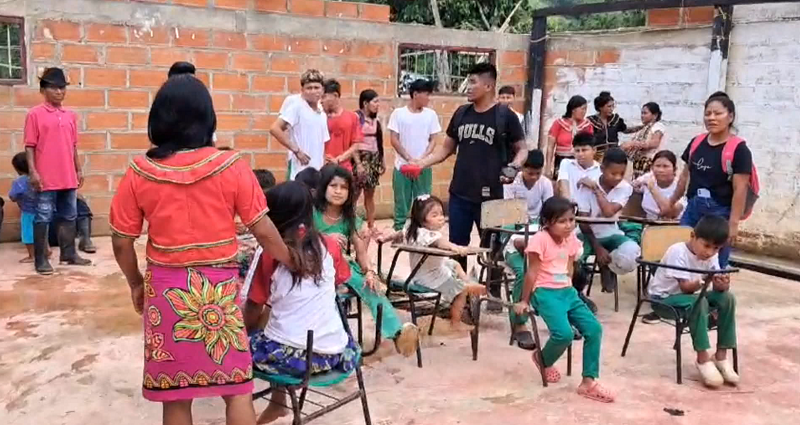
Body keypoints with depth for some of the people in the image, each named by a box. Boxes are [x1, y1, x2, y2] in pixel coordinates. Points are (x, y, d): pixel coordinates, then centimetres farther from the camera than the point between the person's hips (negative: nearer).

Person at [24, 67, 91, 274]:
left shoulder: (71, 115, 10)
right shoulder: (35, 114, -4)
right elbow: (30, 146, -6)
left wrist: (79, 170, 14)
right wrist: (32, 172, -12)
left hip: (68, 178, 5)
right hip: (46, 179, -5)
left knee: (69, 216, 12)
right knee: (43, 218, 1)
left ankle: (69, 254, 22)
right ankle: (40, 259, 8)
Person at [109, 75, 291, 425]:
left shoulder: (139, 174, -5)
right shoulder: (231, 167, -9)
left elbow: (121, 242, 1)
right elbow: (263, 230, -5)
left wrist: (136, 284, 18)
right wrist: (291, 263, 11)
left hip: (166, 287, 1)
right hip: (219, 287, -1)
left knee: (174, 394, 14)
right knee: (237, 387, 12)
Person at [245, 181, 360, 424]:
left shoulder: (270, 255, -5)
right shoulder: (330, 246, 1)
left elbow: (253, 311, 0)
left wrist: (246, 331, 19)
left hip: (288, 355, -3)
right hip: (334, 355, 3)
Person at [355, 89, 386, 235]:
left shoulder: (375, 119, 13)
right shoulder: (356, 117, -8)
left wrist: (382, 161, 16)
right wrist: (358, 162, -17)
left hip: (374, 158, 6)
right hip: (361, 157, -6)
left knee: (370, 194, 10)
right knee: (355, 194, -6)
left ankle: (371, 225, 16)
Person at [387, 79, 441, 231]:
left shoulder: (431, 114, 4)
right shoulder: (398, 113, -2)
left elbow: (432, 140, 5)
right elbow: (394, 140, -4)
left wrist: (422, 159, -11)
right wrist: (409, 159, -14)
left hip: (424, 167, 2)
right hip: (402, 166, -2)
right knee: (401, 204, 5)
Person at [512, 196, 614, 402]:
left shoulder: (571, 239, 6)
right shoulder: (540, 240, -15)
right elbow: (532, 273, -11)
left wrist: (567, 290, 15)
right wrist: (524, 301, -5)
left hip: (567, 291, 7)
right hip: (545, 293, -7)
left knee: (594, 329, -6)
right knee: (564, 334, -25)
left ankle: (589, 382, 4)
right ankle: (544, 359, 10)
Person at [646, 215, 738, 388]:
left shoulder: (712, 255, -4)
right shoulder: (678, 251, -23)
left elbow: (718, 287, -10)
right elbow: (686, 287, -27)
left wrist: (722, 284, -33)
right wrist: (703, 281, -44)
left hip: (689, 294, 7)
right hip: (663, 299, -7)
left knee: (727, 298, -15)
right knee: (699, 302, -34)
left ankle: (721, 356, -8)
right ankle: (703, 358, -23)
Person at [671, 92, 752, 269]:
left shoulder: (738, 148, -10)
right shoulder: (696, 142, 7)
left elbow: (740, 189, -13)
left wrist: (733, 223, -16)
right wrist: (671, 202, 21)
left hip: (719, 213, -5)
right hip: (693, 208, 5)